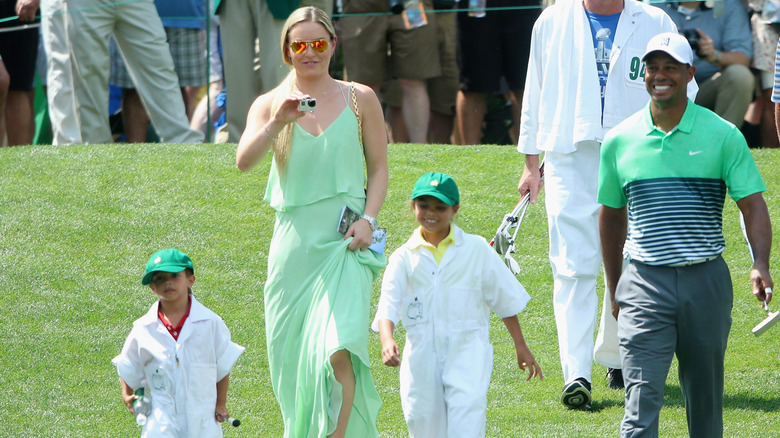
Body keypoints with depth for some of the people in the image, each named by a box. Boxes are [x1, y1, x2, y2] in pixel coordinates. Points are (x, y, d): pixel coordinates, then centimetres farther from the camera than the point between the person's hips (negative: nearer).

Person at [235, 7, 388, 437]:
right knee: (291, 356, 6)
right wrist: (277, 122, -26)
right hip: (294, 243, 2)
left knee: (338, 351, -19)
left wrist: (368, 219, -5)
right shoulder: (269, 104, 6)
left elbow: (379, 168, 10)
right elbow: (244, 160, -11)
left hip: (345, 241, -2)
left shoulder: (359, 99, 6)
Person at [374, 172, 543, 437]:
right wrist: (387, 341, -25)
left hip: (467, 348, -2)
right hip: (422, 353, 2)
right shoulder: (404, 257, 6)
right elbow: (388, 305, -5)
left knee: (467, 405, -21)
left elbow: (505, 299, 12)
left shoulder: (476, 250, 5)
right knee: (422, 416, 2)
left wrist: (520, 346, 13)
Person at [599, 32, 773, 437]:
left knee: (706, 398, 10)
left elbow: (753, 205, -3)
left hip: (707, 281, 0)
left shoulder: (723, 136, 0)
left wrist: (760, 264, -20)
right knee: (642, 400, -12)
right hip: (644, 284, 0)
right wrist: (614, 287, 20)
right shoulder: (620, 141, 5)